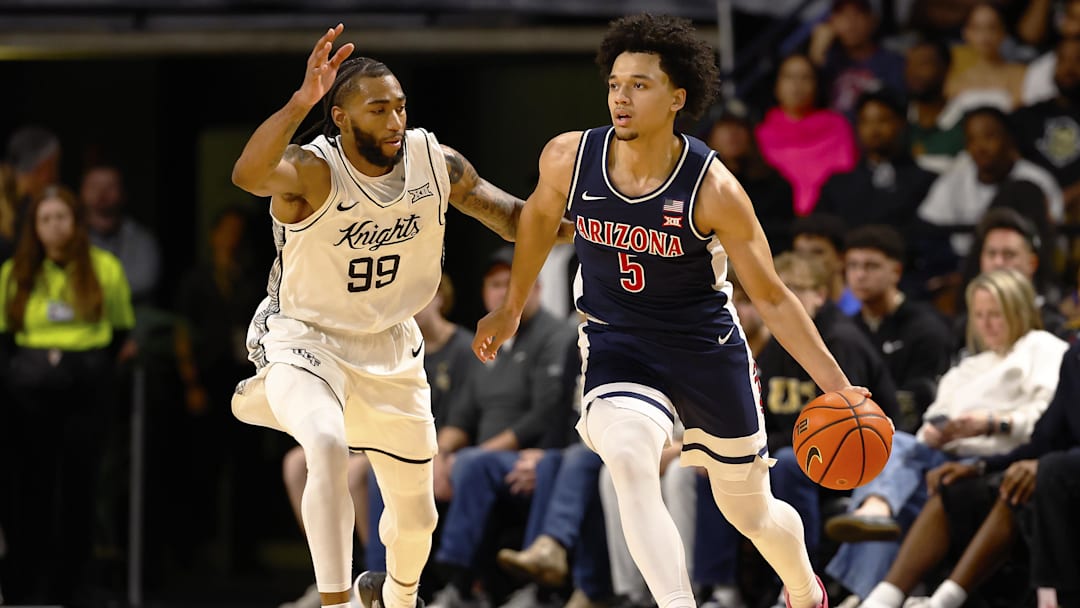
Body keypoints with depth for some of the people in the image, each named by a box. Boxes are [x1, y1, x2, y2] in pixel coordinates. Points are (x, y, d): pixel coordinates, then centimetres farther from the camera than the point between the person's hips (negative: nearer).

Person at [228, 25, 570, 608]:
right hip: (307, 340, -5)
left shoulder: (434, 161, -11)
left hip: (391, 349, 5)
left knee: (416, 515, 16)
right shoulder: (311, 171, -25)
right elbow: (247, 175, -48)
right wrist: (300, 102, -61)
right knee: (329, 444, -37)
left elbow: (514, 218, 1)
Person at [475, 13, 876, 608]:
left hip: (706, 346, -1)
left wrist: (837, 388, -19)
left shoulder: (713, 190, -23)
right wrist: (512, 308, 22)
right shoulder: (568, 157, -15)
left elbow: (772, 297, -13)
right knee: (629, 464, -31)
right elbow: (539, 216, 10)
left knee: (750, 512, 15)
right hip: (616, 346, 1)